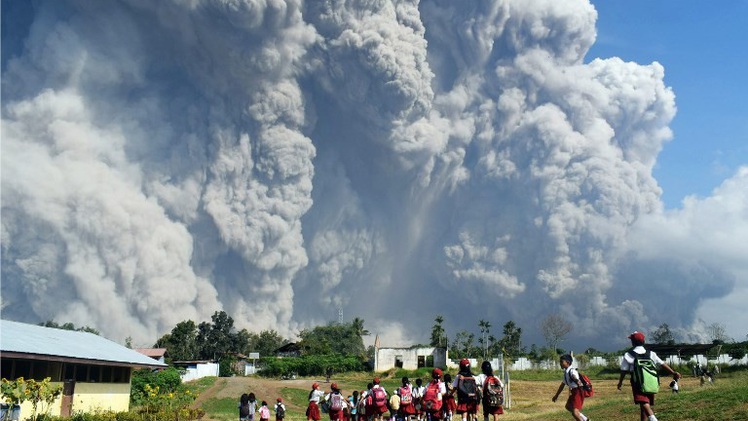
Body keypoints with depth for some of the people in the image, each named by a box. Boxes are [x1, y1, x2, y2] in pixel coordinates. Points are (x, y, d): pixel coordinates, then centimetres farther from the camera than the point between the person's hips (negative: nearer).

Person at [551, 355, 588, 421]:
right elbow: (562, 385, 25)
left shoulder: (572, 371, -18)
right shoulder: (565, 372, 12)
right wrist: (556, 395, 33)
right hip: (573, 392, 11)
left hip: (578, 392, -11)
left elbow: (575, 376, -44)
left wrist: (577, 381, -67)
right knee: (568, 407, 32)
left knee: (575, 413, -18)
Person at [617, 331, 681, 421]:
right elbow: (662, 364, 5)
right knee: (646, 404, 17)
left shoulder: (628, 355, 0)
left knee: (644, 404, -20)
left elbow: (624, 371, 1)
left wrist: (620, 382, 13)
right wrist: (673, 372, 7)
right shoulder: (651, 354, 11)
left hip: (638, 384, -5)